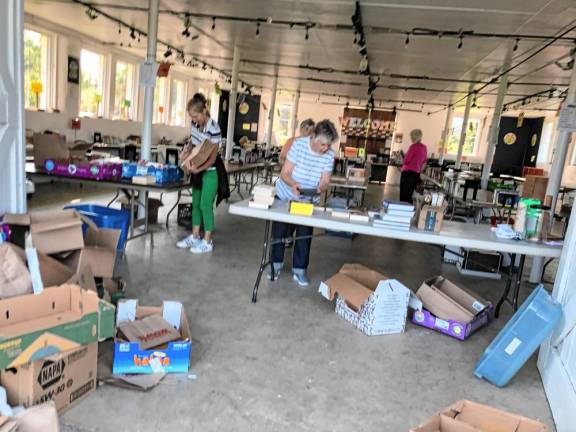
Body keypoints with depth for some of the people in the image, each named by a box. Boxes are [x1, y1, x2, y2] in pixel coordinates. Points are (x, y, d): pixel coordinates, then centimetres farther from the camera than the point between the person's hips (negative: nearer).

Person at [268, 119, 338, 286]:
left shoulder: (329, 155, -16)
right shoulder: (299, 144, -23)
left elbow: (324, 182, -14)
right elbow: (284, 173, -22)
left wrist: (321, 188, -38)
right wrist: (293, 184, -42)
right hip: (285, 196, -1)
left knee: (305, 234, 2)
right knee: (279, 231, 8)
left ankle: (299, 269, 18)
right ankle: (276, 263, 28)